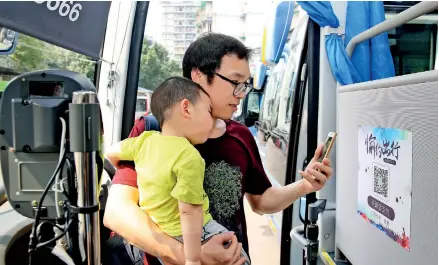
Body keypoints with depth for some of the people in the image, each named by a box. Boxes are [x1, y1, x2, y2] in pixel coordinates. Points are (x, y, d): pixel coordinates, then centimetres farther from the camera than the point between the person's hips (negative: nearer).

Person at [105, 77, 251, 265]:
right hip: (183, 235, -7)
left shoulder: (145, 140, -4)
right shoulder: (189, 157, -25)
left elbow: (111, 153, 14)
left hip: (152, 230, 7)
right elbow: (189, 211, -28)